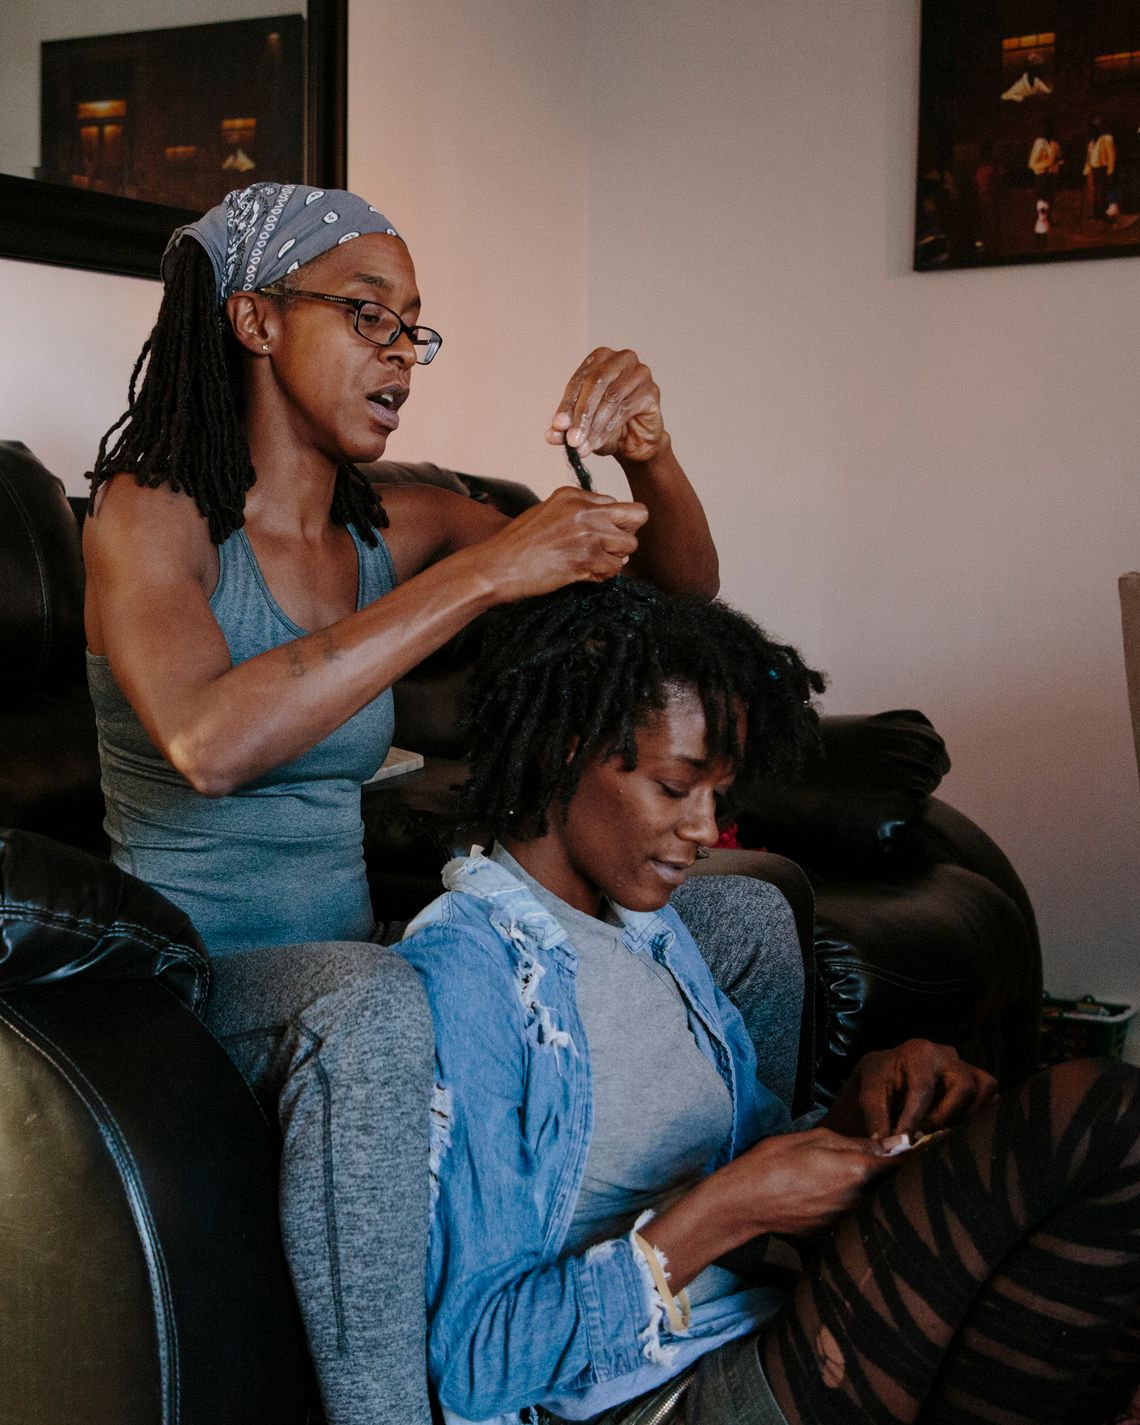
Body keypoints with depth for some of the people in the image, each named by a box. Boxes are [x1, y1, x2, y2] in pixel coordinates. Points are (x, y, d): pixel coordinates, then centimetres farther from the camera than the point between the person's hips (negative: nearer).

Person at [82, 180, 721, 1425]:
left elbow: (682, 586, 7)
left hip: (344, 959, 6)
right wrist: (483, 573, -30)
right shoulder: (150, 514, -10)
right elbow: (209, 744, -31)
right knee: (367, 1004, -39)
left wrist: (649, 457, -15)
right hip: (185, 976, -6)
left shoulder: (390, 528, 5)